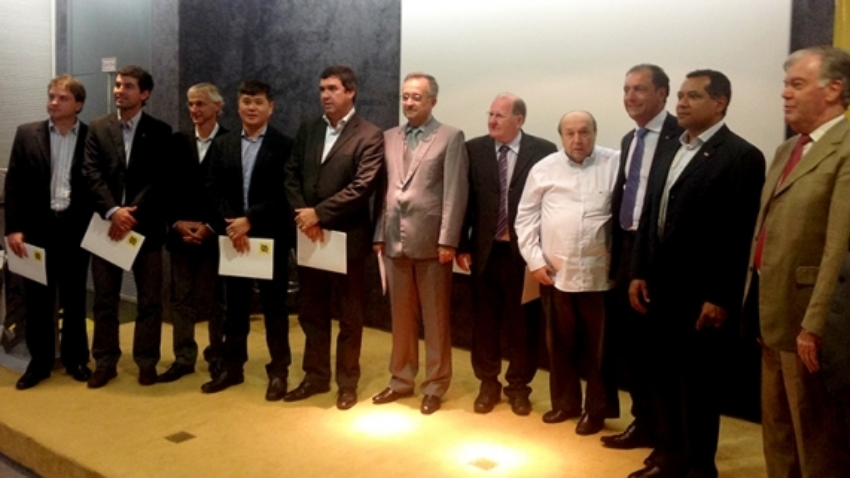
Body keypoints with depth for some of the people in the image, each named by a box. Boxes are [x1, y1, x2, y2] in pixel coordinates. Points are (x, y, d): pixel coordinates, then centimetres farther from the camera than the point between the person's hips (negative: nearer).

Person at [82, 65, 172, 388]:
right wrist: (113, 211, -16)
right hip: (107, 224, 2)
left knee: (149, 299, 4)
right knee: (105, 299, 8)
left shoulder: (160, 132, 1)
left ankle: (147, 361, 16)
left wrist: (132, 215, -15)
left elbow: (157, 180, -6)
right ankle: (105, 362, 18)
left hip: (145, 226, -2)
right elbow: (92, 174, -2)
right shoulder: (98, 127, 7)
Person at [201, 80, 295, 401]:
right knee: (234, 305, 12)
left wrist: (249, 220, -18)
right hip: (233, 237, 4)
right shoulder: (222, 145, 10)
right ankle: (232, 367, 24)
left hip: (270, 238, -4)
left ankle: (278, 371, 15)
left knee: (274, 306, 5)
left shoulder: (284, 146, -3)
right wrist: (230, 225, -12)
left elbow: (283, 194, -11)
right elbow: (213, 190, 3)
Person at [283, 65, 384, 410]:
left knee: (350, 316, 7)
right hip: (309, 235, 5)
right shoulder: (307, 129, 11)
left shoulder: (370, 136, -8)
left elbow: (362, 187, -17)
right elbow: (292, 175, 7)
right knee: (311, 312, 14)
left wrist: (318, 213, -18)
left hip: (347, 237, -5)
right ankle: (316, 376, 28)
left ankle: (347, 381, 21)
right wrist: (303, 216, -9)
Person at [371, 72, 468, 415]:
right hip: (395, 240, 5)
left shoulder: (451, 137, -2)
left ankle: (435, 386, 17)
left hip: (430, 241, -4)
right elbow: (384, 190, 11)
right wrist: (379, 234, 6)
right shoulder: (389, 138, 13)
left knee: (435, 319, 5)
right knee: (401, 317, 14)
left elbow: (455, 193, -8)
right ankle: (401, 380, 27)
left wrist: (448, 241, -13)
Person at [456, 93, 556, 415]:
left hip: (525, 252, -2)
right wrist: (461, 246, 1)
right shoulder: (473, 150, 2)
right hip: (485, 251, 2)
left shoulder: (544, 152, -5)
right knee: (484, 322, 11)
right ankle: (488, 384, 27)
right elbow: (464, 200, 3)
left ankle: (519, 386, 25)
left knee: (523, 323, 8)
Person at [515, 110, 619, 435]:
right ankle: (565, 402, 32)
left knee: (598, 346, 8)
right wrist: (534, 260, -2)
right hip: (554, 272, 3)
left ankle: (596, 409, 24)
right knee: (560, 343, 15)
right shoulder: (544, 169, 3)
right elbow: (526, 216, 5)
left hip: (600, 274, -2)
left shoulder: (616, 165, -4)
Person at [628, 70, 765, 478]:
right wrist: (639, 272, 9)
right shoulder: (670, 153, 14)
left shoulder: (741, 156, -9)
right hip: (661, 288, 7)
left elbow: (737, 236, -15)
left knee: (697, 384, 6)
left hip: (701, 295, -7)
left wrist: (719, 298, -17)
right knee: (665, 379, 15)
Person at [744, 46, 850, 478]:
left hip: (806, 318, -9)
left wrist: (815, 325, -23)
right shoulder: (787, 150, 14)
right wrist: (755, 302, 13)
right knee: (778, 430, 20)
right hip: (774, 312, 9)